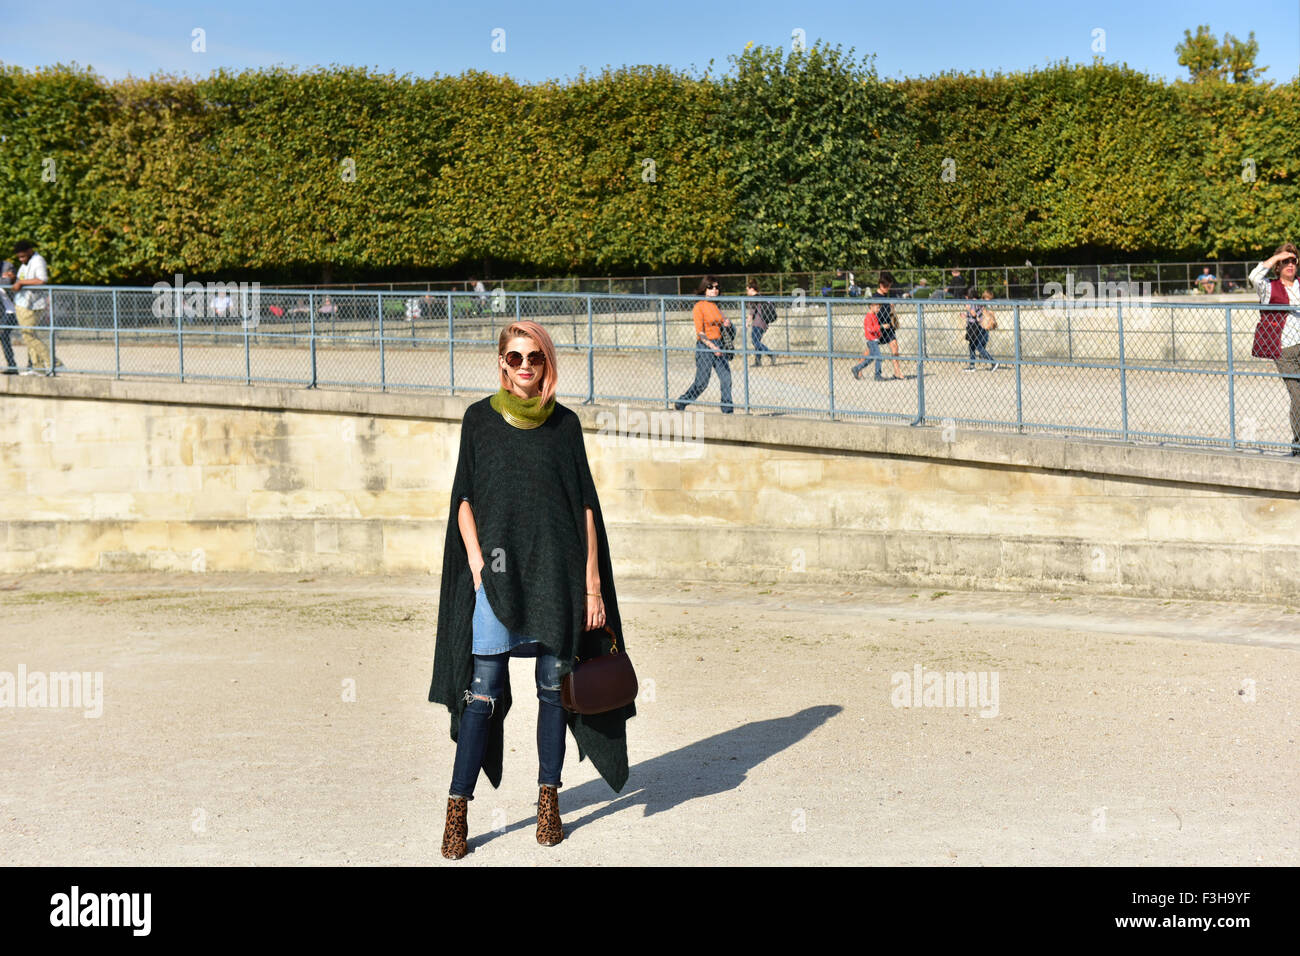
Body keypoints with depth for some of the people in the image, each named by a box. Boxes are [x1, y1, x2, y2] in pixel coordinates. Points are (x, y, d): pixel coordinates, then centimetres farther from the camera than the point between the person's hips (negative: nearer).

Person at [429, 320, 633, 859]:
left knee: (554, 687, 6)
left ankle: (549, 799, 19)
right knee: (483, 692, -5)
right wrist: (475, 559, -8)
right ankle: (457, 810, 1)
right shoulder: (480, 418, 7)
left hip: (557, 571, 1)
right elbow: (465, 497, 7)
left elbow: (585, 505, 6)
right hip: (498, 571, -1)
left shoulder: (564, 423, 7)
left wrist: (593, 585, 0)